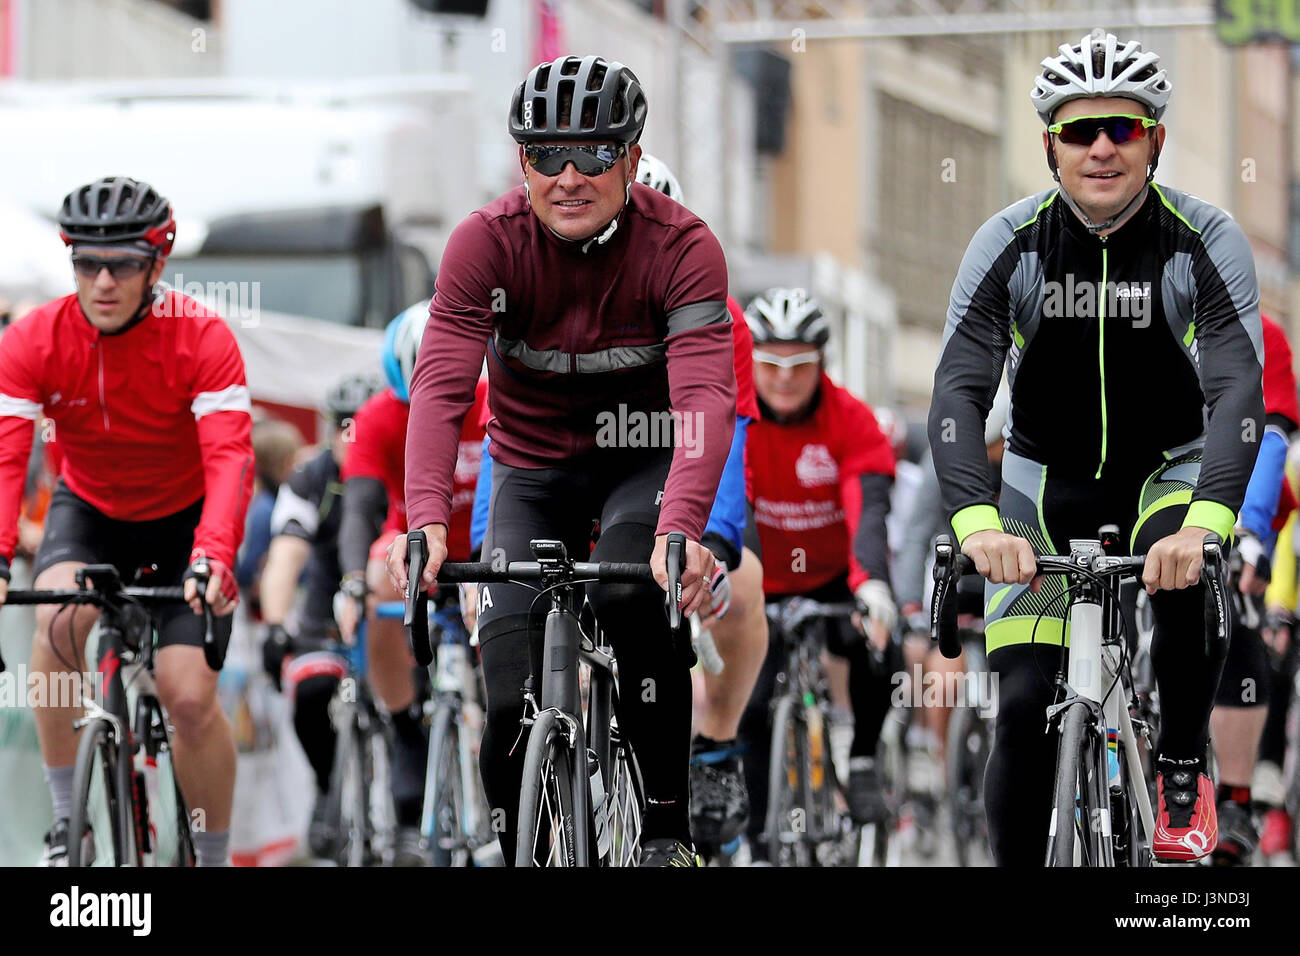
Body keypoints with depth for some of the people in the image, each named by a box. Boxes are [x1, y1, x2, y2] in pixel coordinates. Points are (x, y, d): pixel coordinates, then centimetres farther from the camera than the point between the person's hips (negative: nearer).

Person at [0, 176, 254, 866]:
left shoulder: (202, 339, -26)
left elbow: (229, 459, -35)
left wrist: (213, 557, -53)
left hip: (185, 518, -1)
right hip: (89, 510, 2)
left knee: (190, 697, -15)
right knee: (60, 616, -30)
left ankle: (215, 862, 7)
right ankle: (68, 825, -16)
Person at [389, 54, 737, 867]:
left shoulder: (682, 246, -22)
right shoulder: (486, 242, -19)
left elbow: (705, 398, -34)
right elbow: (441, 385, -29)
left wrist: (681, 526, -52)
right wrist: (426, 517, -47)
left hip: (642, 457, -2)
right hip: (533, 468, 2)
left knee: (636, 602, -31)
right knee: (513, 697, -10)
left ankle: (666, 830, -18)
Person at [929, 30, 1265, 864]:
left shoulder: (1206, 243, -19)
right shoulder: (1010, 246, -16)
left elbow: (1237, 392, -30)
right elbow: (959, 392, -25)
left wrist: (1205, 523, -48)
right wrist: (976, 522, -44)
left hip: (1168, 472, -1)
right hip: (1046, 483, 1)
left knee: (1188, 576, -34)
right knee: (1025, 709, -11)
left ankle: (1184, 773, -10)